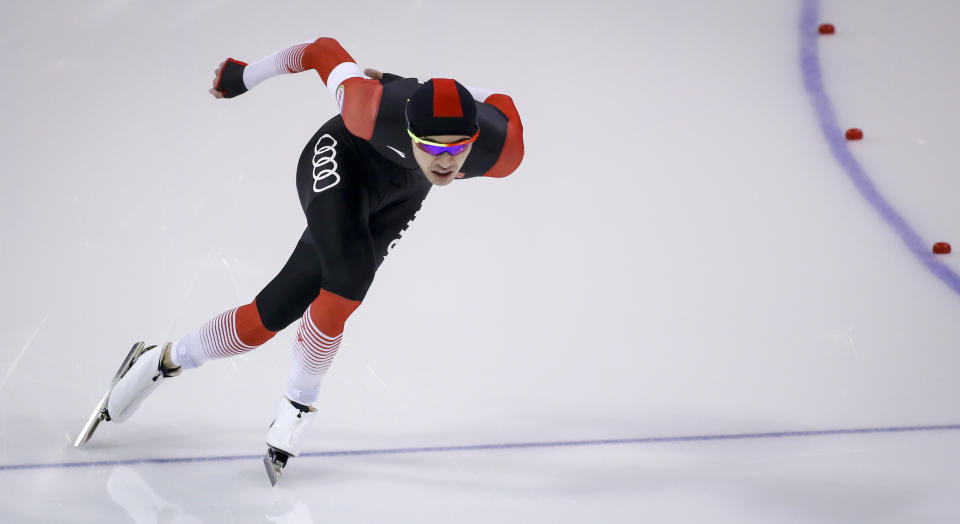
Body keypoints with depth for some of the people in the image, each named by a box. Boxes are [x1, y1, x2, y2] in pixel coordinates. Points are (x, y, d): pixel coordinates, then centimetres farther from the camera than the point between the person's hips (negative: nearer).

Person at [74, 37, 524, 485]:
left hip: (398, 196, 4)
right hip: (342, 160, -3)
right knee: (350, 275, -29)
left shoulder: (502, 150, -33)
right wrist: (248, 74, -6)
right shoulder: (377, 113, -39)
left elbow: (498, 103, -10)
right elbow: (323, 51, -22)